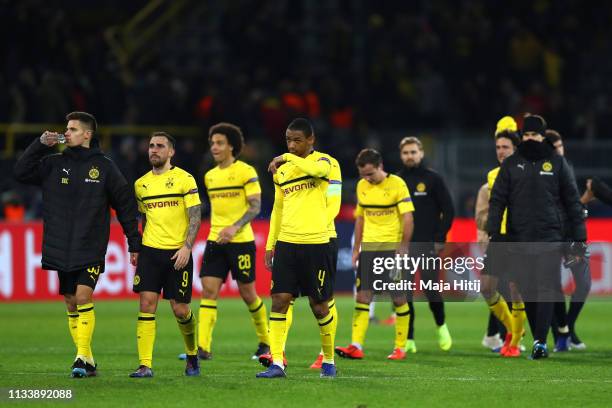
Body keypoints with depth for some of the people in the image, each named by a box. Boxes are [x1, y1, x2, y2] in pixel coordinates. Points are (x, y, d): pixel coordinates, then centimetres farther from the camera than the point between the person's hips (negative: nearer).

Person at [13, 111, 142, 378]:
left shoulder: (104, 166, 0)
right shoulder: (54, 164, 7)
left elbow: (125, 204, 4)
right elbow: (21, 173, 2)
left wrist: (134, 244, 3)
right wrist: (41, 145, -6)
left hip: (91, 249, -4)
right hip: (61, 250, 4)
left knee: (83, 296, -18)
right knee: (71, 304, 6)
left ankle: (82, 356, -17)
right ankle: (88, 362, 13)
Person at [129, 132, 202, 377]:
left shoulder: (184, 179, -2)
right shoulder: (141, 184, 12)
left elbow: (195, 216, -6)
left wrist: (187, 247, -16)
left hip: (178, 253, -3)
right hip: (150, 252, 3)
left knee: (180, 310, 1)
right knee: (146, 304, -9)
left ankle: (192, 355, 27)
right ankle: (145, 365, -10)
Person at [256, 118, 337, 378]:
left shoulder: (322, 161, -2)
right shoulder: (281, 171, 13)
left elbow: (317, 170, -29)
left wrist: (287, 158, -19)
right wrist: (270, 244, 15)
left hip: (315, 244, -4)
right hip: (286, 243, 4)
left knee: (319, 306, 3)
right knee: (279, 300, -6)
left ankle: (329, 361, 20)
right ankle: (276, 363, -6)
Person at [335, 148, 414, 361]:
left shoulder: (397, 184, -8)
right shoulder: (362, 186, 9)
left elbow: (407, 217, -11)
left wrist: (403, 248, -17)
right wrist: (356, 249, 14)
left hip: (392, 246, -5)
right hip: (369, 246, 5)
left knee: (398, 298, 1)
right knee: (362, 295, -5)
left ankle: (400, 347, 11)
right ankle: (356, 346, -9)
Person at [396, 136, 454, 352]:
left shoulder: (433, 179, 1)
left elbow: (448, 210, 0)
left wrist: (439, 239, -7)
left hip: (428, 245, -3)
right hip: (402, 246, 3)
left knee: (432, 290, -7)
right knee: (403, 294, -1)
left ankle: (441, 326, 19)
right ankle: (408, 339, 6)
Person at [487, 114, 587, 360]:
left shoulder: (557, 163, 6)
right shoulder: (511, 164, 8)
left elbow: (572, 201, 7)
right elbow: (497, 200, 6)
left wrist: (579, 238, 3)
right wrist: (494, 234, -5)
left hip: (549, 238, -2)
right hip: (519, 240, 2)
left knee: (546, 290, -10)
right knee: (528, 292, 3)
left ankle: (540, 341, -14)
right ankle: (538, 340, 11)